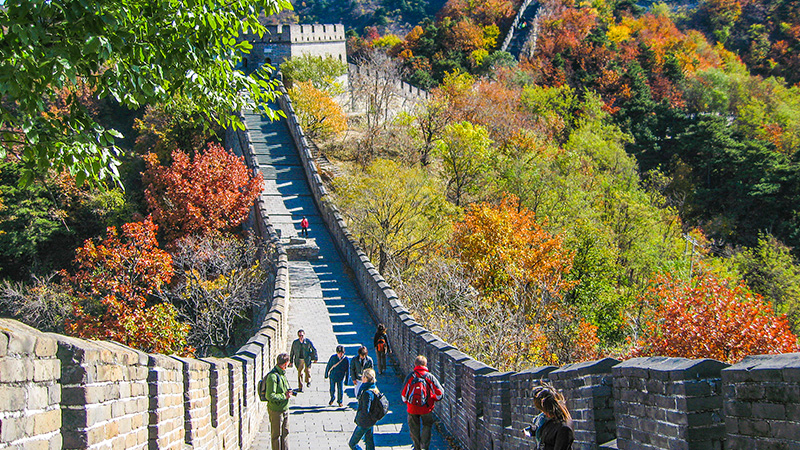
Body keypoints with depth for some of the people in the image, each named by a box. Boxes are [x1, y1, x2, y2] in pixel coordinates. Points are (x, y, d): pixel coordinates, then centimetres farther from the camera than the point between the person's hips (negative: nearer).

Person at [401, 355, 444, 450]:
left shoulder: (410, 376, -7)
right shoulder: (430, 376, -7)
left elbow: (403, 393, -6)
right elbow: (440, 393, -7)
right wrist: (433, 400, 13)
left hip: (412, 408, 1)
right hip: (427, 408, 0)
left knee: (414, 428, 19)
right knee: (427, 426, 19)